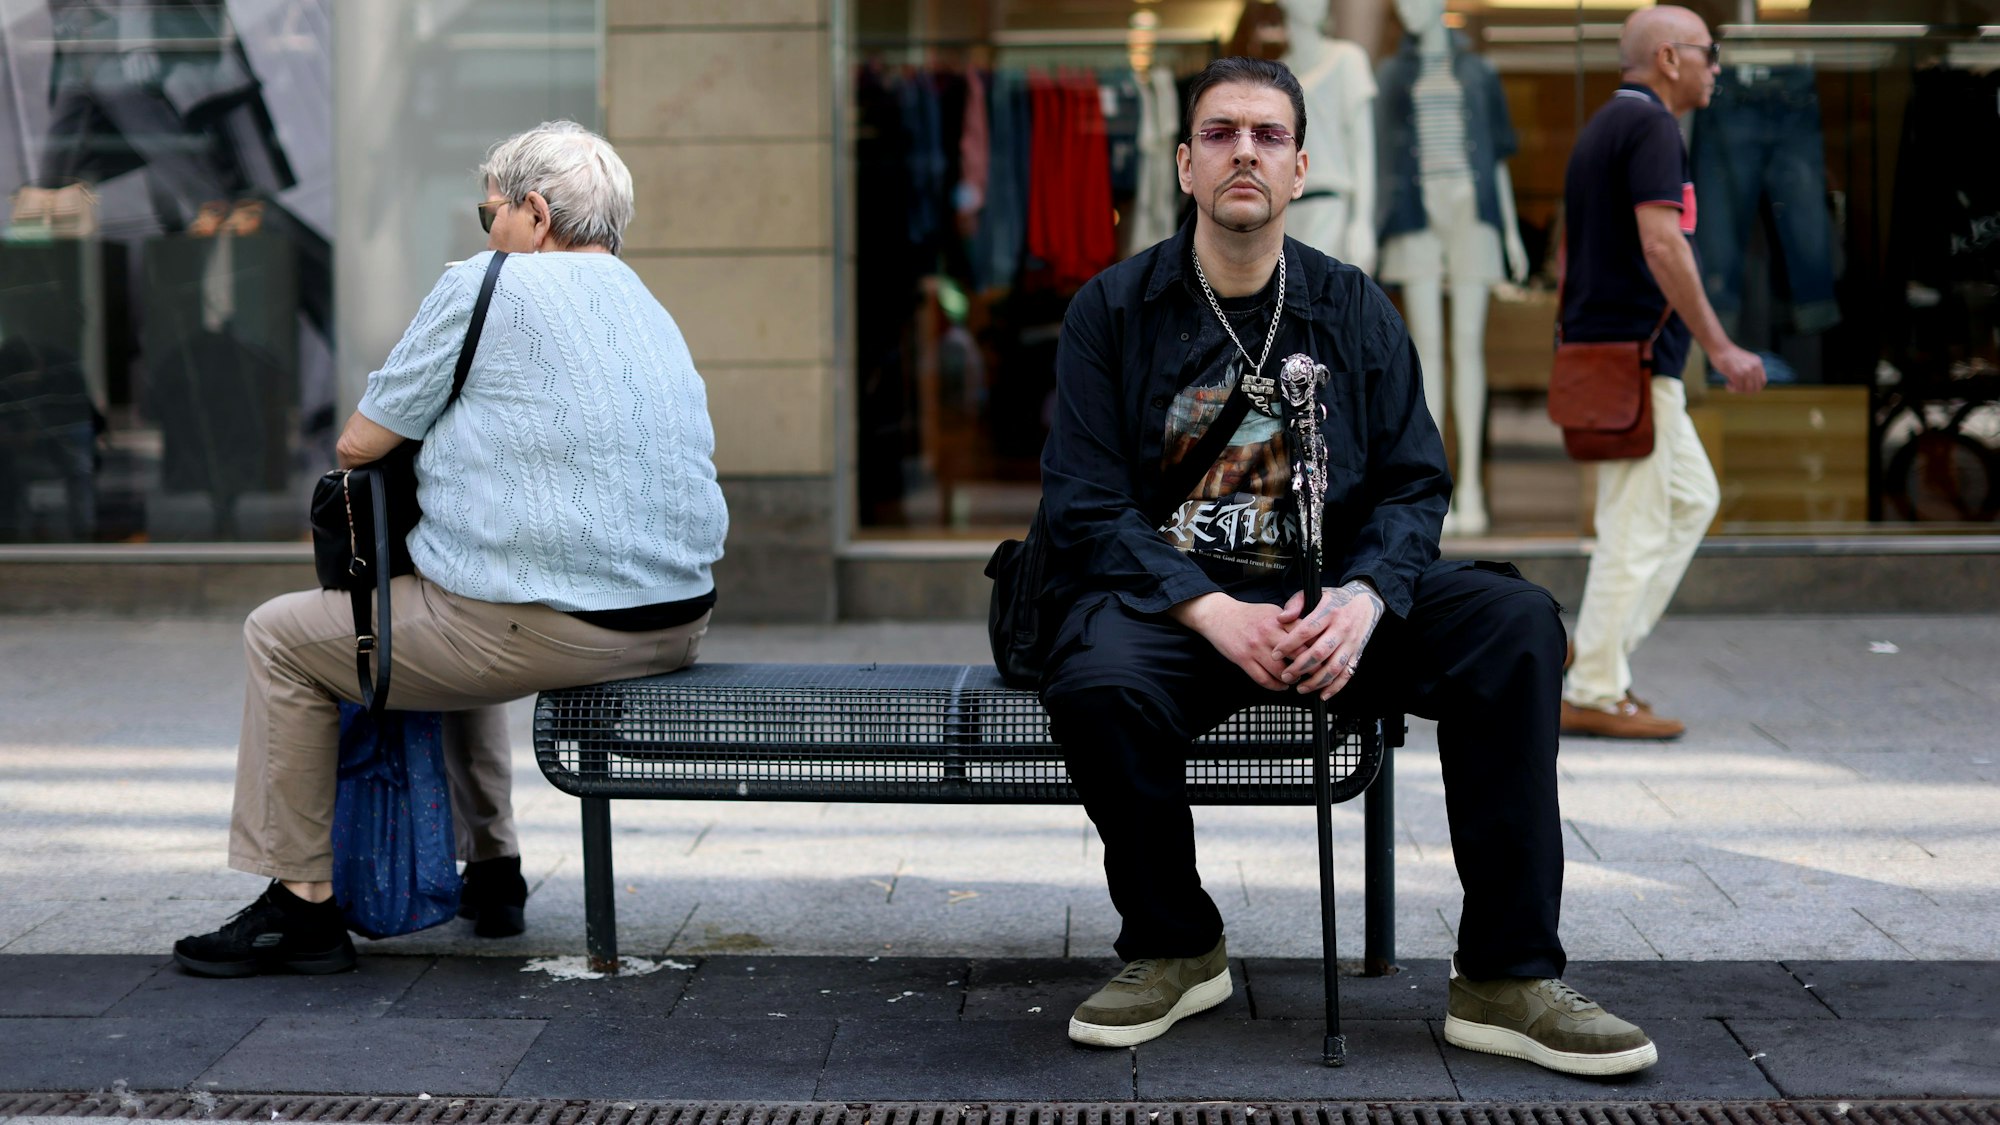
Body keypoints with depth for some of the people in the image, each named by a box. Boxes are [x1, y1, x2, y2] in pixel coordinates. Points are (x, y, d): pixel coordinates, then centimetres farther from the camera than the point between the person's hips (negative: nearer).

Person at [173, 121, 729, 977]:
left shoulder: (486, 286, -6)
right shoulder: (654, 312, 18)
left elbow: (358, 444, -4)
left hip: (553, 630, -9)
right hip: (678, 623, 9)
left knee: (280, 637, 9)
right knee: (459, 619, 38)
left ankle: (301, 902, 12)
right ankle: (491, 872, 39)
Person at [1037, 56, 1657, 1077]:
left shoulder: (1355, 311, 11)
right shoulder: (1113, 310, 2)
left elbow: (1414, 485, 5)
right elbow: (1086, 507, -6)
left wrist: (1360, 600, -18)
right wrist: (1213, 614, -22)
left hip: (1329, 599, 3)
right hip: (1165, 596, -2)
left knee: (1515, 620, -23)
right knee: (1096, 681, -37)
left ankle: (1506, 981, -17)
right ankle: (1174, 948, -7)